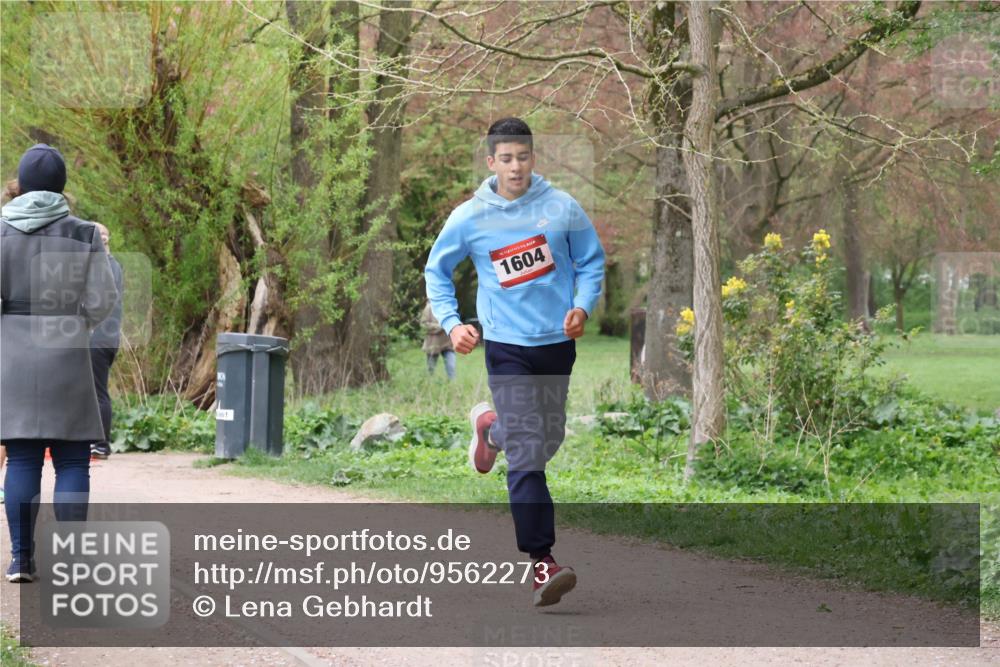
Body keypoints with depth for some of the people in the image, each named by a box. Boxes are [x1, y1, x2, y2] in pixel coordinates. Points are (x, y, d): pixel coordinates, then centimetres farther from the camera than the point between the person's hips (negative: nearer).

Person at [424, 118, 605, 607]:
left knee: (549, 440, 17)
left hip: (557, 343, 3)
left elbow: (592, 260, 9)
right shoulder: (469, 218, -3)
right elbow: (436, 270, 10)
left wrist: (582, 306, -9)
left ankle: (491, 426, 50)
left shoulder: (562, 208, -2)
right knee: (527, 456, -12)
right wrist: (451, 322, -3)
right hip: (507, 347, -3)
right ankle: (542, 563, -12)